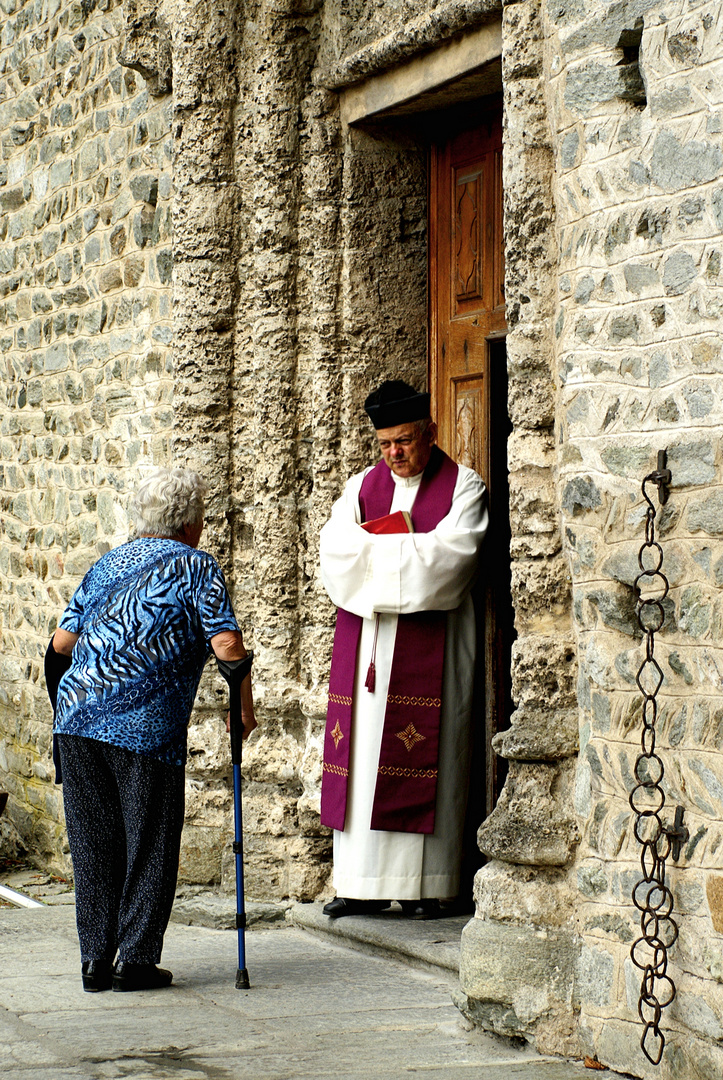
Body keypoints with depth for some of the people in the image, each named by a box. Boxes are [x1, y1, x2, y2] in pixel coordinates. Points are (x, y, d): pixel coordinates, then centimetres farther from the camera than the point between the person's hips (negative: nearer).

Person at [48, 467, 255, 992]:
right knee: (149, 844, 5)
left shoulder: (108, 564, 21)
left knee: (93, 843, 11)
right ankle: (135, 960, 5)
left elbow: (61, 643, 18)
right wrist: (245, 708, 6)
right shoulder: (196, 566, 4)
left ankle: (95, 959, 14)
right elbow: (227, 645, -7)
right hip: (145, 726, -5)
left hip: (77, 713, 5)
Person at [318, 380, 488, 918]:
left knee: (424, 759, -6)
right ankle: (364, 884, 4)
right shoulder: (363, 486, 14)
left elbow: (451, 554, -13)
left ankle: (425, 885, -3)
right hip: (365, 640, 4)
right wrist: (411, 549, -11)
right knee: (362, 757, 0)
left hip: (430, 642, -4)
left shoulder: (462, 486, 3)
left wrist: (374, 545, -8)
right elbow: (335, 550, -1)